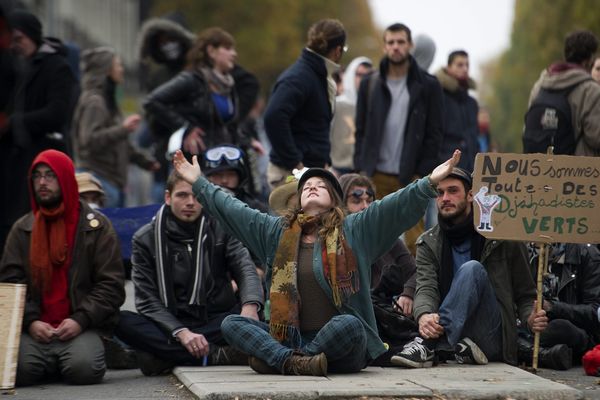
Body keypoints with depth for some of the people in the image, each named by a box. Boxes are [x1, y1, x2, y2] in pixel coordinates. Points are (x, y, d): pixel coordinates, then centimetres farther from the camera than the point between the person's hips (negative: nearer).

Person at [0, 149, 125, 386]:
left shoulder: (96, 226, 6)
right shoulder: (22, 230, 14)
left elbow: (111, 284, 0)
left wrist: (81, 320, -13)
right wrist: (30, 321, -11)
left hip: (81, 327, -1)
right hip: (35, 328, 1)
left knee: (83, 368, -31)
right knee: (19, 369, -28)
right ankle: (54, 362, 5)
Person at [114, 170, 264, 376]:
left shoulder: (221, 229, 6)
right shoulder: (145, 239, 1)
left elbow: (246, 269, -8)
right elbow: (148, 301, -7)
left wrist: (250, 305, -32)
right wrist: (181, 332, -24)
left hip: (217, 320, 1)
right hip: (171, 324, 0)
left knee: (250, 312, -30)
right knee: (122, 322, -30)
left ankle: (167, 355, -29)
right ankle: (217, 355, -34)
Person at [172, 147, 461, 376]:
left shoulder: (354, 230, 7)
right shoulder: (277, 231, 17)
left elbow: (397, 206, -5)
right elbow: (232, 210, 20)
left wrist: (429, 183, -18)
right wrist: (199, 183, 18)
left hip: (342, 348, -3)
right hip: (290, 337, 3)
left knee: (349, 324, -37)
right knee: (231, 324, -15)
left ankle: (277, 360, -24)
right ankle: (294, 361, -36)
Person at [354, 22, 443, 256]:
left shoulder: (427, 86, 2)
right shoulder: (370, 85, 9)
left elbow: (434, 134, 1)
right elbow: (361, 131, 11)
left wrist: (423, 173, -7)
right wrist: (361, 169, 1)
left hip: (411, 176, -2)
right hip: (376, 176, 2)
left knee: (415, 240, -5)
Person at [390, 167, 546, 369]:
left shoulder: (502, 237, 5)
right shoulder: (428, 244, 11)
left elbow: (524, 294, 9)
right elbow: (425, 289, -6)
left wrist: (530, 318, -16)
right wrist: (424, 315, -30)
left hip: (493, 336, -2)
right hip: (449, 329, 2)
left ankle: (428, 345, -40)